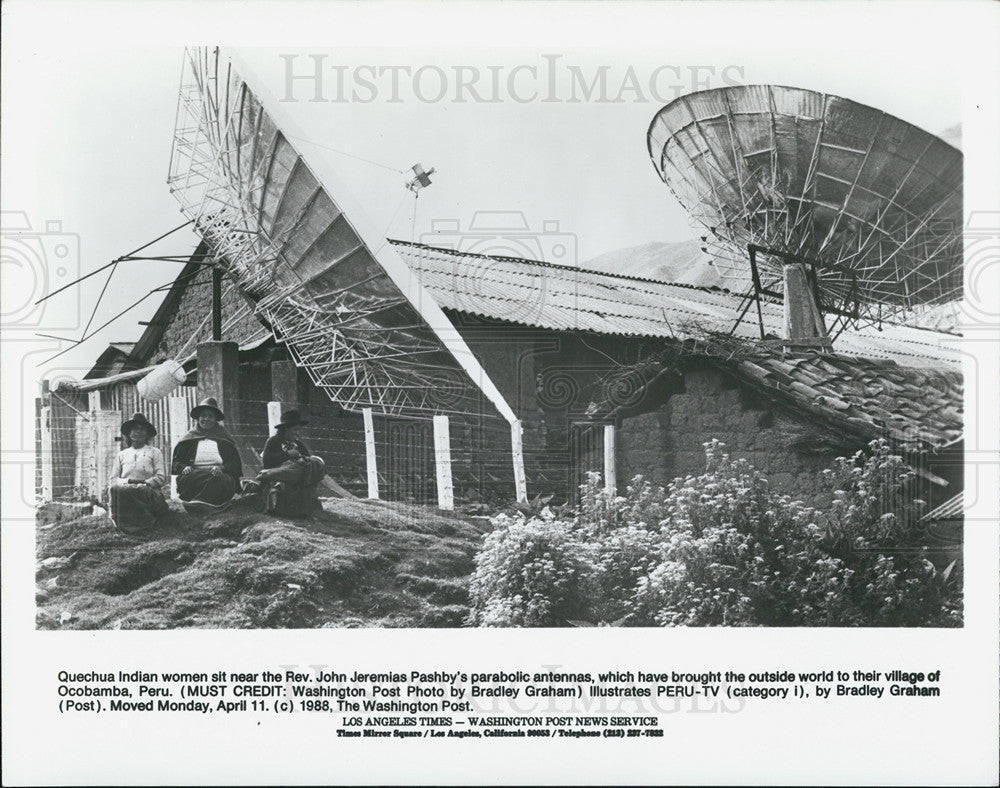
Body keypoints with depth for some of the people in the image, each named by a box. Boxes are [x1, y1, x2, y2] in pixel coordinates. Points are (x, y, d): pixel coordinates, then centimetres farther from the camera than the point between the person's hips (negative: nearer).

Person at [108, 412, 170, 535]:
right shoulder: (122, 455, 25)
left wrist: (145, 483, -11)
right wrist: (128, 481, -6)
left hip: (148, 492, -2)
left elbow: (161, 478, 7)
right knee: (114, 489, -33)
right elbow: (113, 479, 16)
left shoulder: (155, 452, 17)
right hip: (125, 488, 2)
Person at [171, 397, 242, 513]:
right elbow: (176, 463, 15)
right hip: (195, 475, 1)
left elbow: (235, 463, 8)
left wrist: (222, 469, -13)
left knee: (218, 480, -36)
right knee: (186, 479, -33)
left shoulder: (224, 438, 18)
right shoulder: (188, 439, 20)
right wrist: (184, 468, -9)